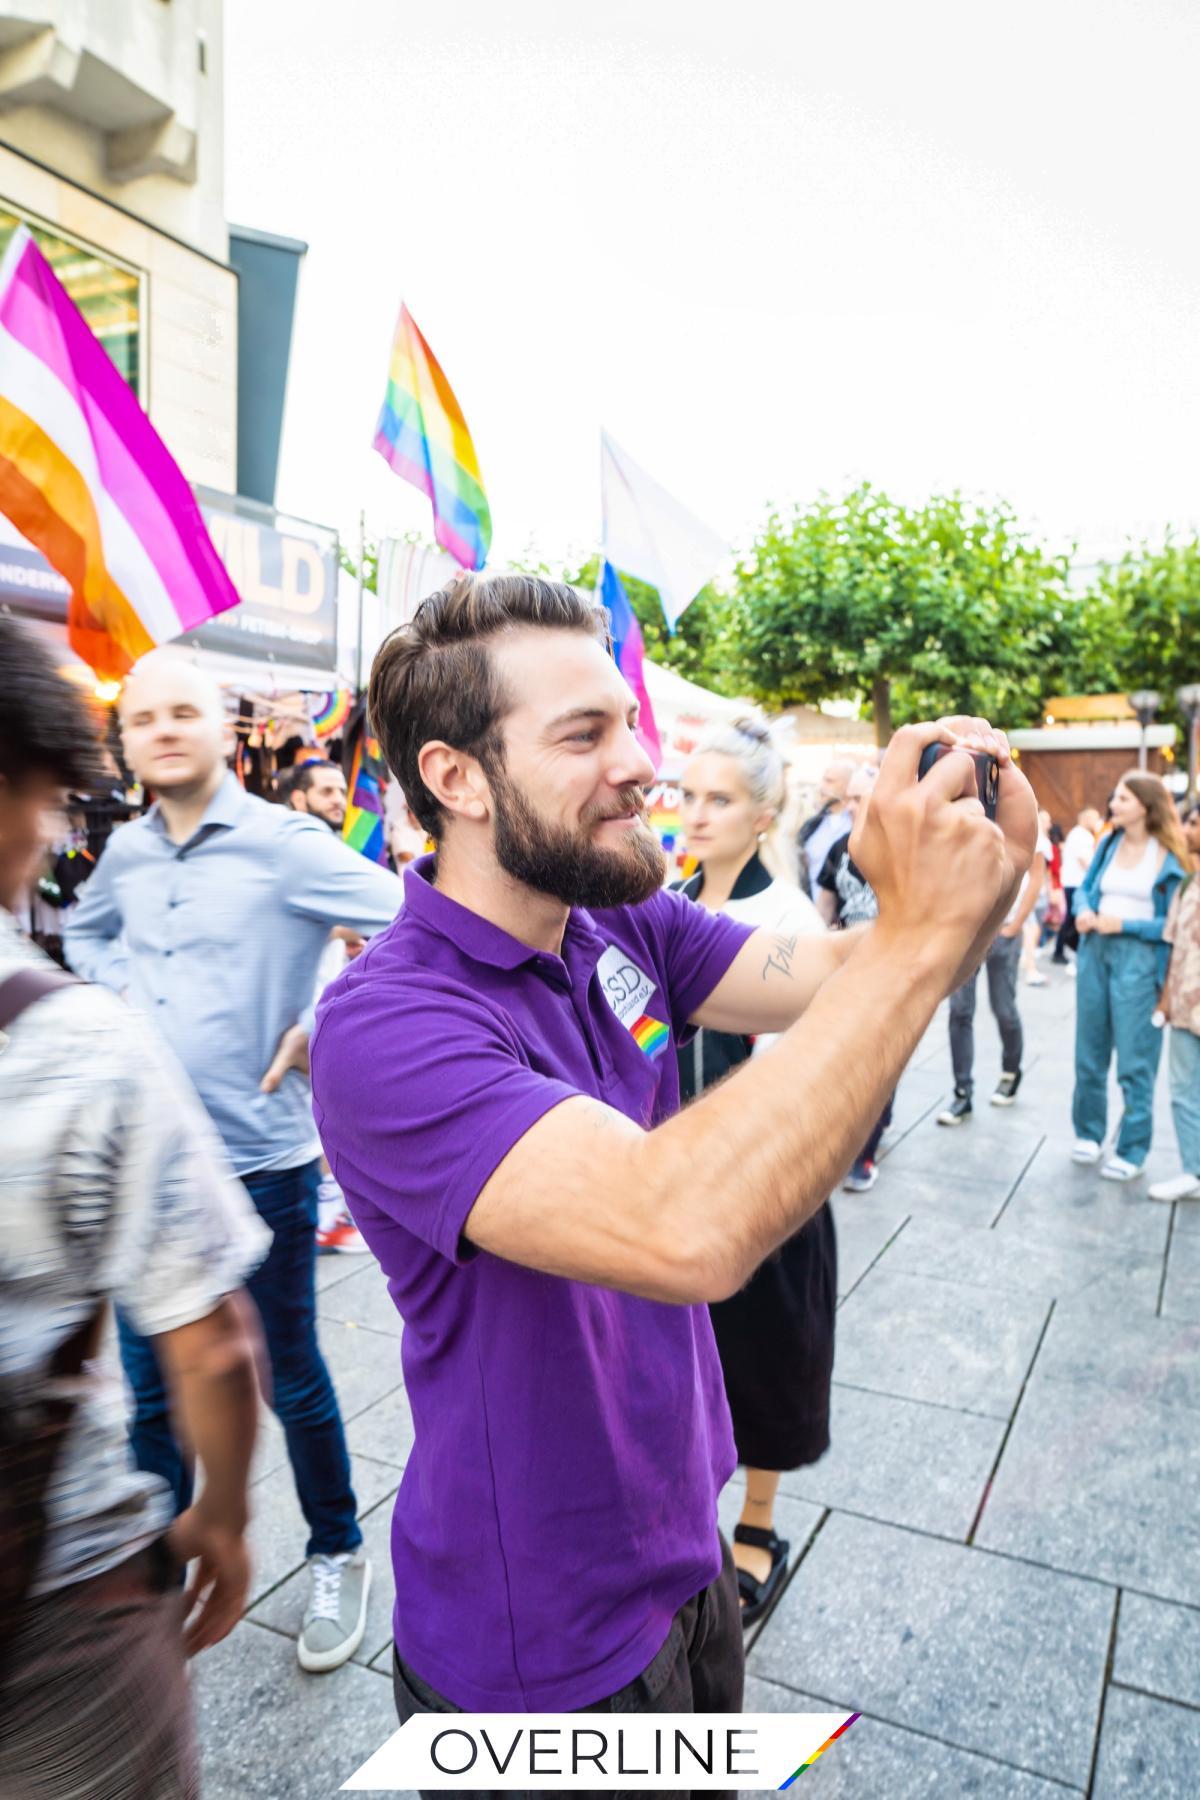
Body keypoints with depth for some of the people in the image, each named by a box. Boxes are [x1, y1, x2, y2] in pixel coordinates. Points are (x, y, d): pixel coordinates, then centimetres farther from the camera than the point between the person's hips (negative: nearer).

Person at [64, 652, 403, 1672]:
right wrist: (117, 1001, 7)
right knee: (151, 1385, 19)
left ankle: (337, 1556, 35)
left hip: (260, 1160, -5)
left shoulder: (285, 844, -14)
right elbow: (85, 932, 25)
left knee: (292, 1379, 11)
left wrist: (319, 1029, -18)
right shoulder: (125, 853, 4)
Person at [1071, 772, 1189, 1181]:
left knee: (1134, 1061, 0)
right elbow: (1084, 887, 15)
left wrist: (1123, 924, -16)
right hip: (1096, 951, 5)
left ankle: (1132, 1152, 11)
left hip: (1138, 957, -5)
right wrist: (1083, 911, -5)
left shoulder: (1168, 857, -7)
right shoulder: (1109, 843, 7)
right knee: (1089, 1052, 13)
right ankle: (1089, 1133, 29)